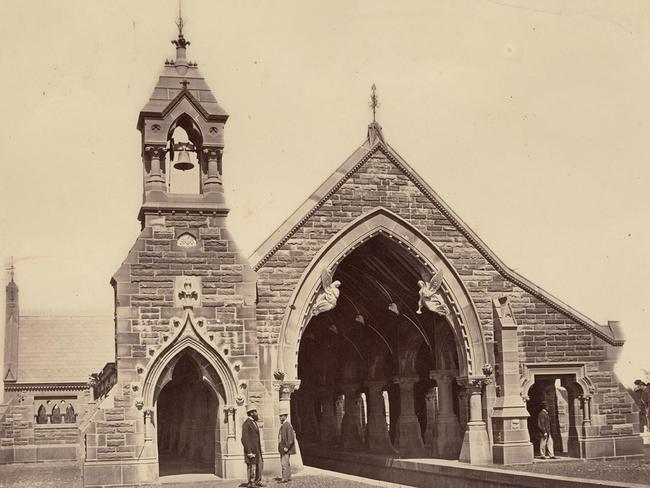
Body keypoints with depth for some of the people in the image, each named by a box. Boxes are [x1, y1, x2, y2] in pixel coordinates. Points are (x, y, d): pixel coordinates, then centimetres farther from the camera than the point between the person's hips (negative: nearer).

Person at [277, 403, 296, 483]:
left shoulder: (287, 425, -15)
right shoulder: (282, 425, 14)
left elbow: (291, 438, -20)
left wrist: (286, 447, -19)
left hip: (286, 449, -10)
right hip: (282, 449, 10)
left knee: (284, 463, -10)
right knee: (286, 463, 13)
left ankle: (285, 478, -9)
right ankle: (288, 477, 18)